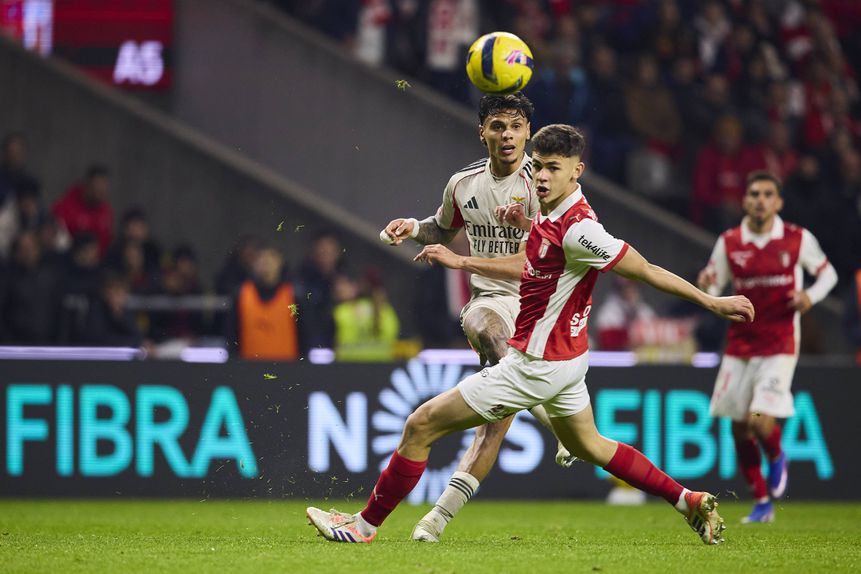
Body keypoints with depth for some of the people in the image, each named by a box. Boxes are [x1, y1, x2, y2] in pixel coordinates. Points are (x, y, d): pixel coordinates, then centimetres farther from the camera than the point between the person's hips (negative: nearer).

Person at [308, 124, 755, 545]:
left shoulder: (578, 229, -26)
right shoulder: (549, 215, 2)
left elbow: (646, 271, -21)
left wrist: (710, 302, -16)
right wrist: (459, 262, 20)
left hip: (538, 366, -10)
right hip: (565, 357, 10)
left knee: (421, 425, -4)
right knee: (587, 445, 28)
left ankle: (366, 523, 6)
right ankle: (691, 502, 30)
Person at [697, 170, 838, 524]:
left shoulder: (798, 240, -4)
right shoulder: (729, 243, 1)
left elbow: (828, 273, 10)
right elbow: (712, 294, 5)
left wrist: (811, 296, -10)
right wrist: (705, 286, -18)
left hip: (779, 345, -3)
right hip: (740, 345, 3)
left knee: (761, 422, -17)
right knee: (740, 429, 4)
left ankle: (776, 458, 19)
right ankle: (762, 502, 22)